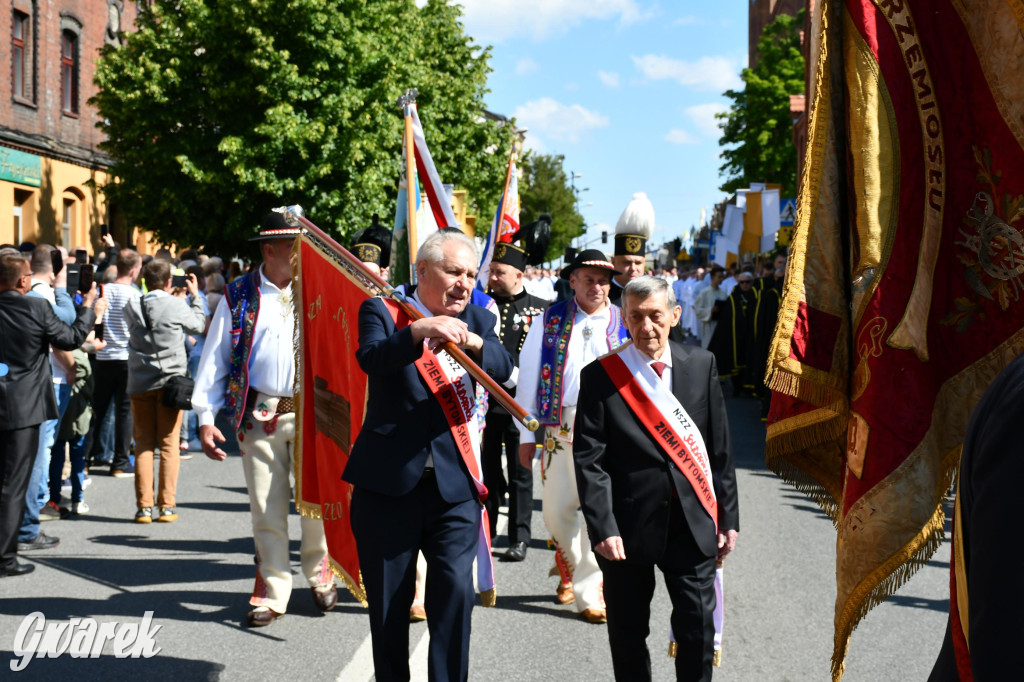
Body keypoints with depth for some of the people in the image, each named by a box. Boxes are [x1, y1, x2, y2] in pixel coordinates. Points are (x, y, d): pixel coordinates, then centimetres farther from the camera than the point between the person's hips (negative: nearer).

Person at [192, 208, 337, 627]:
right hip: (260, 416, 0)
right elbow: (214, 359, 5)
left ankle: (319, 573, 29)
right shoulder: (239, 297, 5)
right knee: (266, 509, 4)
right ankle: (272, 592, 16)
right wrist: (206, 418, -3)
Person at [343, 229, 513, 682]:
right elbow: (371, 359, -21)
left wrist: (472, 342, -32)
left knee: (455, 591, -7)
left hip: (453, 484, 1)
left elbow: (502, 370, -11)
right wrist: (418, 332, -39)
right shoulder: (383, 311, 0)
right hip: (387, 481, -1)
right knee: (387, 601, 10)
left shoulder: (478, 320, 8)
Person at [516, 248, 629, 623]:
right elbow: (528, 377, 7)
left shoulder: (624, 324, 7)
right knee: (557, 510, 4)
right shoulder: (550, 321, 7)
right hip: (559, 429, 1)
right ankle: (571, 566, 32)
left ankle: (587, 589, 13)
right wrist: (526, 434, 3)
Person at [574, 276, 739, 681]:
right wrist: (602, 527, -14)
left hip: (693, 525, 2)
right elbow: (588, 460, -7)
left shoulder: (701, 365, 3)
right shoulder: (600, 376, -4)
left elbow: (720, 448, 6)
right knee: (628, 635, 10)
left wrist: (728, 516, 6)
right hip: (629, 526, -1)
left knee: (699, 632, 4)